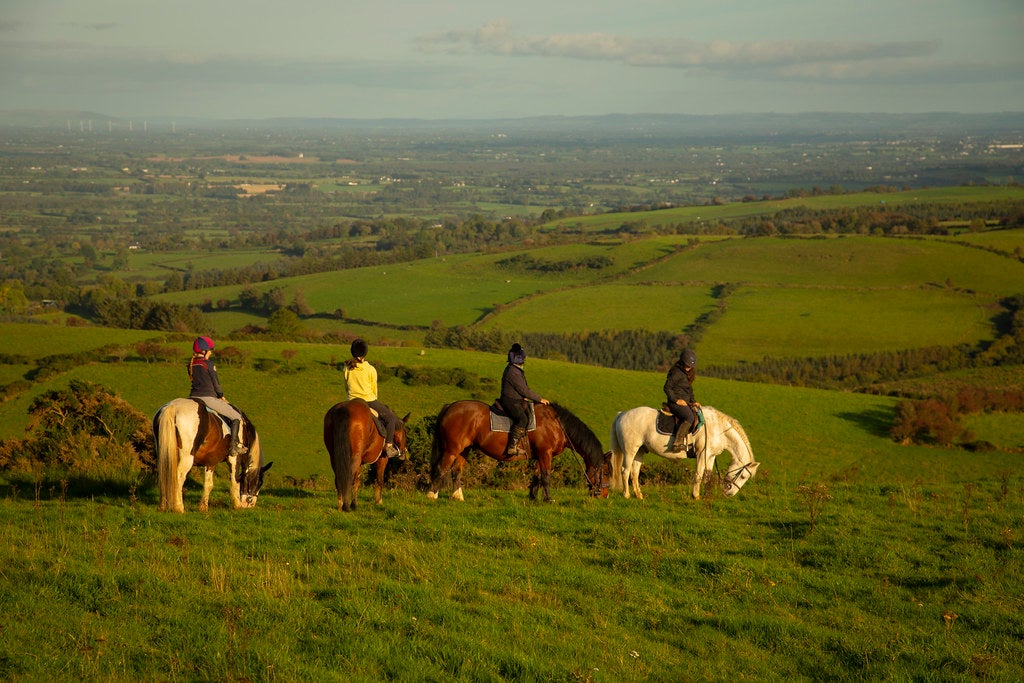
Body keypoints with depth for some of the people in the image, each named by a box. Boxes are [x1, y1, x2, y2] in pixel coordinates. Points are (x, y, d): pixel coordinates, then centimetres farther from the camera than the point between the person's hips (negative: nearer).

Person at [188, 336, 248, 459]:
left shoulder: (191, 364, 10)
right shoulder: (209, 364, -10)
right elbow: (216, 383, -6)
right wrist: (222, 397, 12)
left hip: (193, 397, 7)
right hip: (208, 397, -7)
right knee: (237, 417, 4)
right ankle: (236, 446, -3)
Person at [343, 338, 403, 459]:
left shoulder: (347, 368, -1)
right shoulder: (371, 370, -10)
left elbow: (346, 387, 9)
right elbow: (374, 390, -1)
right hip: (369, 400, -4)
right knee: (391, 418, 10)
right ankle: (389, 446, 1)